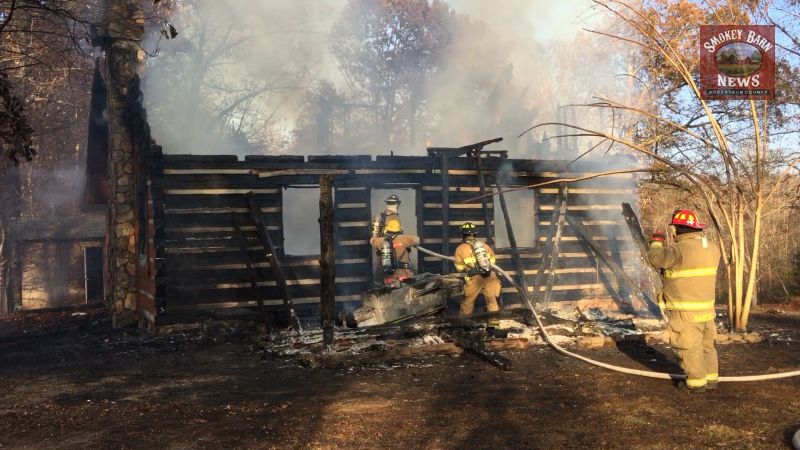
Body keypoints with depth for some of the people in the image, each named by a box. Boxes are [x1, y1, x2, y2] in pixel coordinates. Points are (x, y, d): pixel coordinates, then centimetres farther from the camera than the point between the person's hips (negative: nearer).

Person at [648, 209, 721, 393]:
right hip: (707, 307, 8)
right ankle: (711, 378, 27)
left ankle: (696, 382, 10)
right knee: (706, 344, 19)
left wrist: (657, 242, 8)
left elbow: (656, 258, -10)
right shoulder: (712, 247, 4)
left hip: (685, 312, -8)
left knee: (689, 347, 4)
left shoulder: (681, 249, -22)